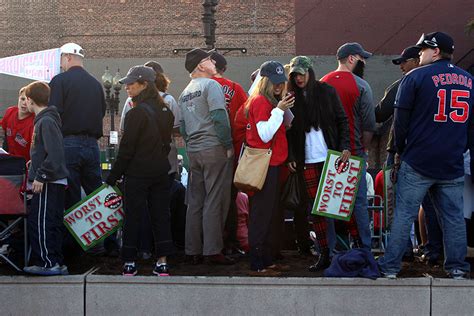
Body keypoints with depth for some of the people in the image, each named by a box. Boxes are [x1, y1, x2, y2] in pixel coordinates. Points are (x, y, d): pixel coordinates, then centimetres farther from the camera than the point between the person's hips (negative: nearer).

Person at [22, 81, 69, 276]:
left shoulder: (46, 121, -15)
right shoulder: (43, 119, 15)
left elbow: (55, 154, -23)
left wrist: (41, 176, -21)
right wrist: (36, 164, 23)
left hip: (48, 183, -10)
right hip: (54, 181, 10)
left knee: (40, 222, -6)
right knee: (52, 223, 12)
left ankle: (48, 263, -2)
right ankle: (55, 263, 17)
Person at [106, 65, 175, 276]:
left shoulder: (137, 113, -15)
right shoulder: (164, 110, 8)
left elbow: (126, 149, -14)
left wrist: (112, 177, -8)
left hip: (138, 173, -7)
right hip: (161, 171, 7)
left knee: (133, 216, 2)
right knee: (161, 215, 8)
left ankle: (129, 263, 7)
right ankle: (162, 262, 8)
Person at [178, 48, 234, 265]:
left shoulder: (185, 93, 17)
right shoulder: (211, 85, -7)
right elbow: (219, 117, -17)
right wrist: (228, 145, -12)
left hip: (193, 151, 7)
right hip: (214, 149, -7)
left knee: (195, 202, 9)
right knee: (215, 201, -4)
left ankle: (193, 251, 13)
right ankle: (213, 251, -4)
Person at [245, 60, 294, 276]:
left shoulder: (271, 101, 17)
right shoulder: (260, 101, -12)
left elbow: (284, 128, 21)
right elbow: (265, 135, -20)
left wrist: (284, 109, 10)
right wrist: (279, 110, -19)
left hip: (272, 163, 10)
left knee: (268, 214, 13)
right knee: (261, 214, -7)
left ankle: (266, 261, 21)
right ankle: (257, 265, -4)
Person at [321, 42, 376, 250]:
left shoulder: (322, 83, 6)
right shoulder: (360, 85, -7)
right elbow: (369, 125, -8)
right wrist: (363, 148, 5)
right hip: (353, 154, -4)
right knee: (358, 202, 2)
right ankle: (364, 249, 5)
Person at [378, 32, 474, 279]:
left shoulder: (415, 77, -4)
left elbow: (401, 119, -3)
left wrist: (399, 151, 8)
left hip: (417, 162, -4)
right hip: (453, 165, 4)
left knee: (404, 214, 0)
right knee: (453, 216, 10)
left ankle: (390, 267, 3)